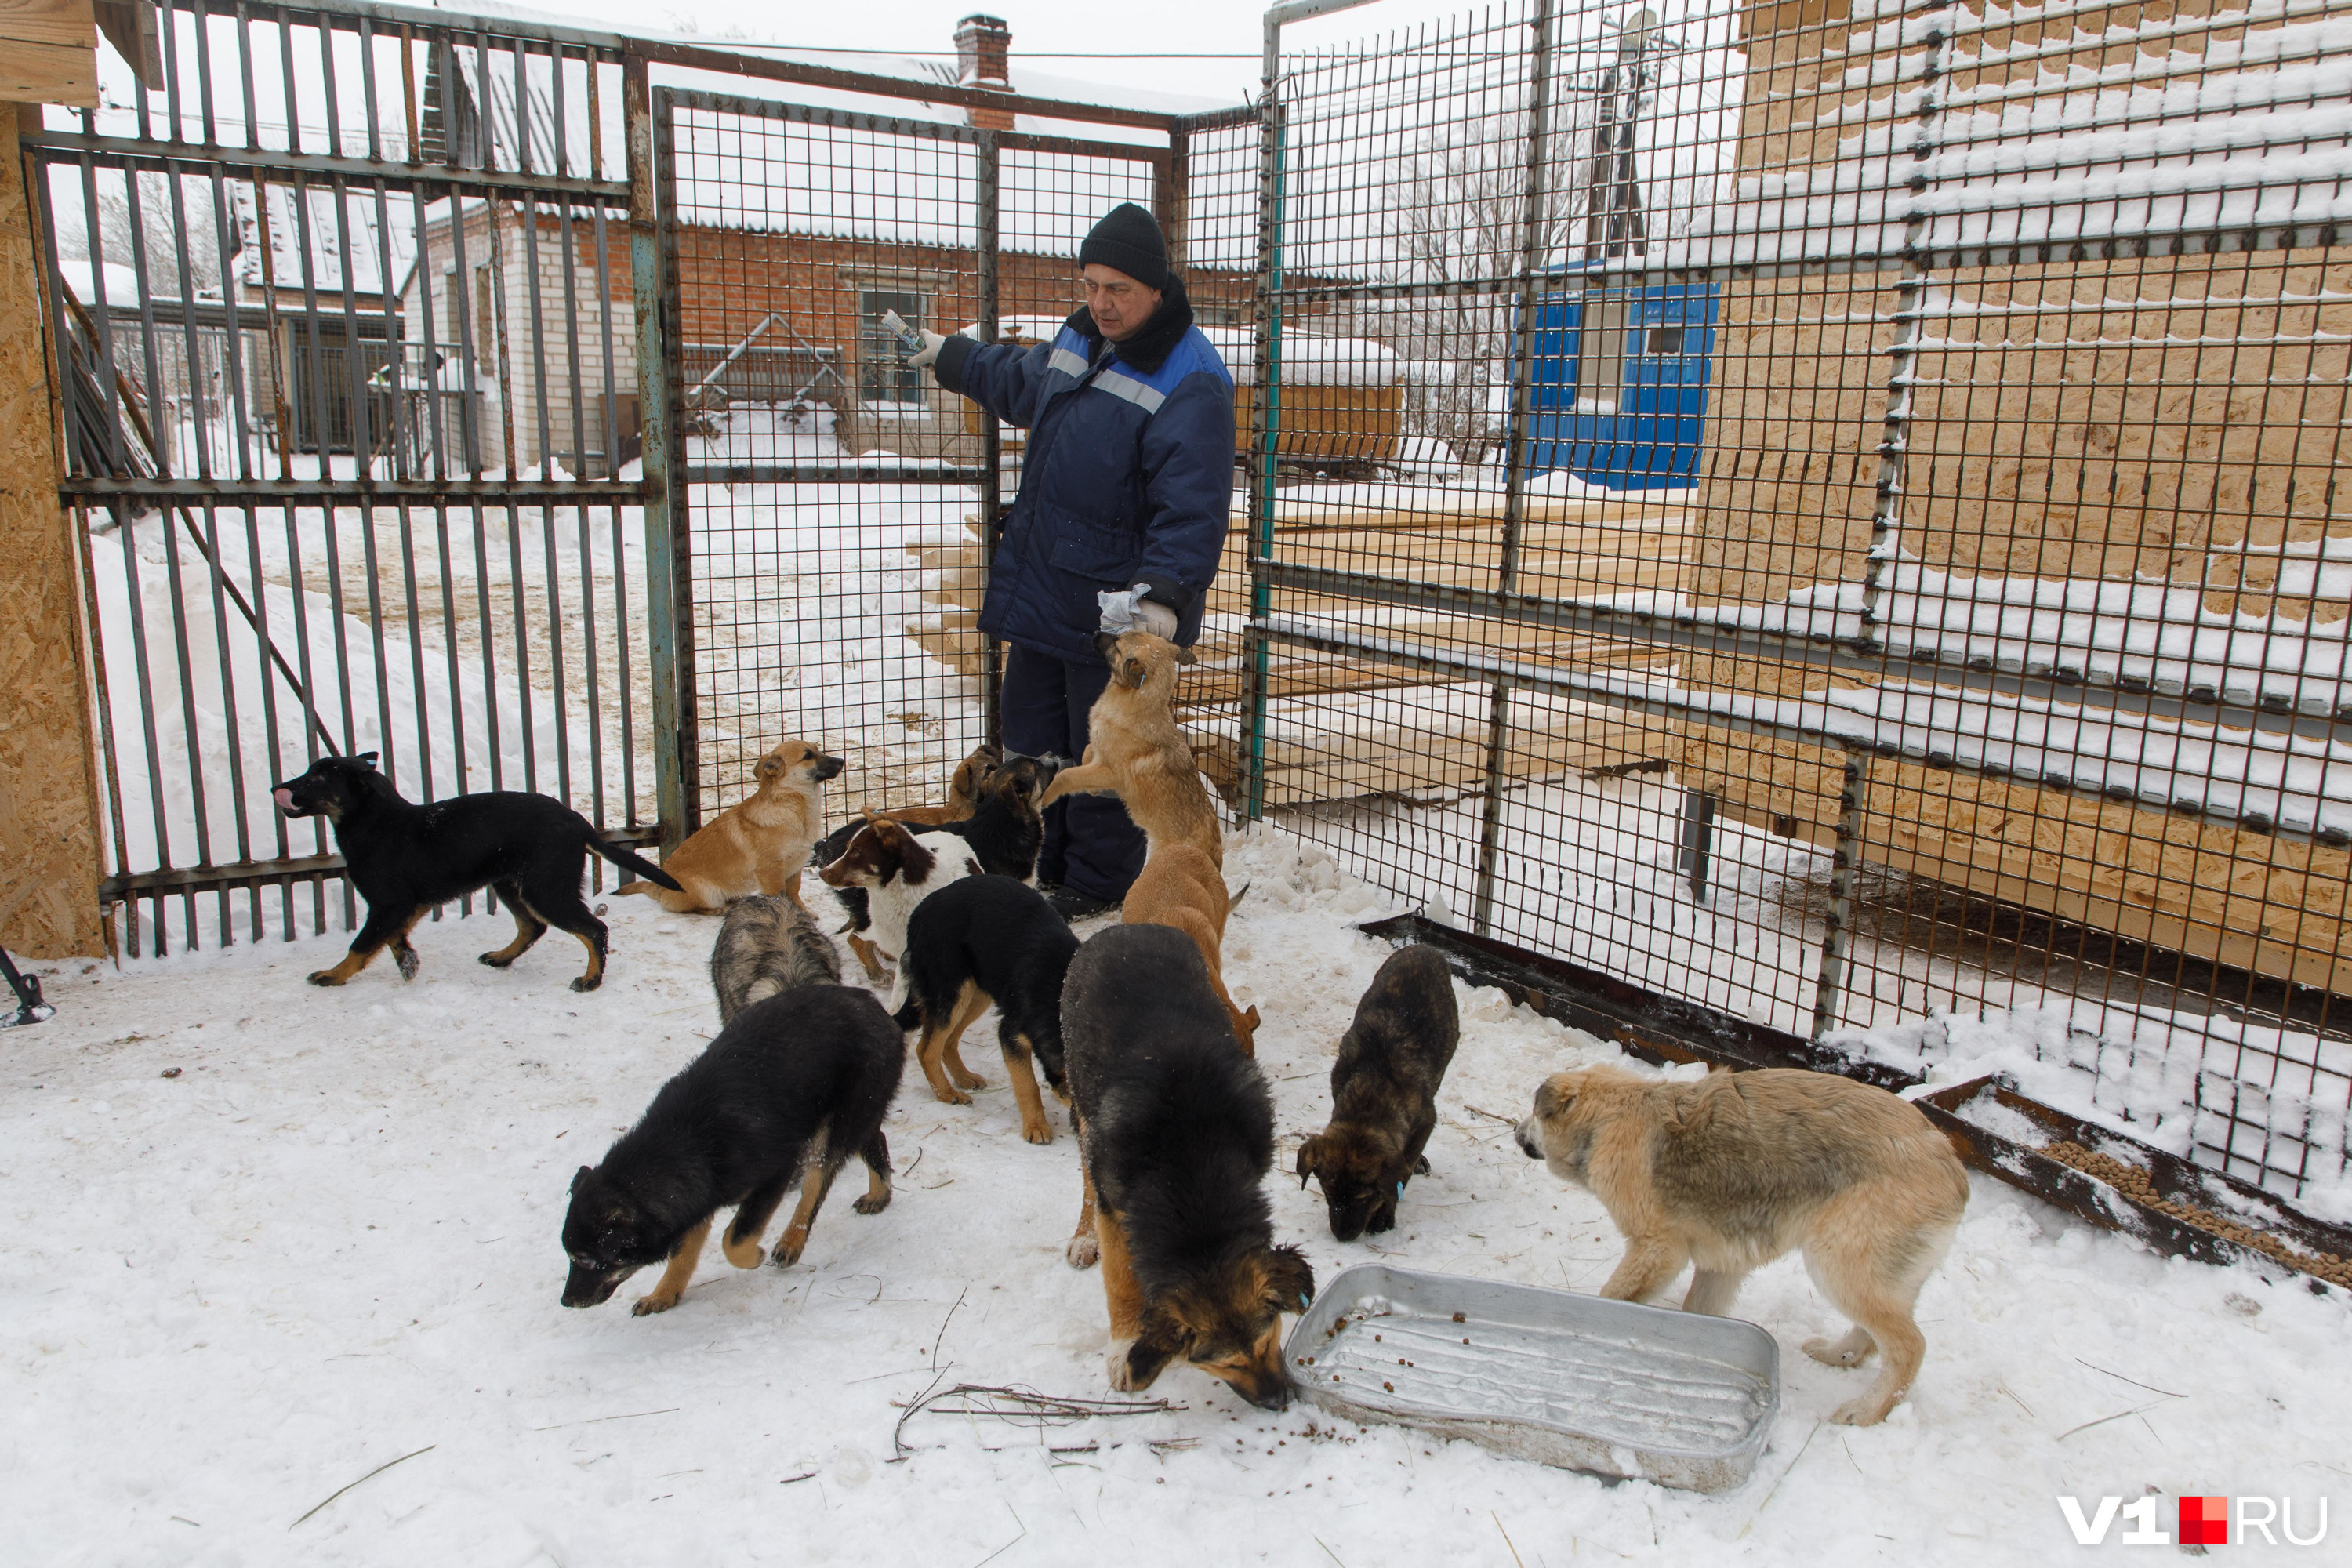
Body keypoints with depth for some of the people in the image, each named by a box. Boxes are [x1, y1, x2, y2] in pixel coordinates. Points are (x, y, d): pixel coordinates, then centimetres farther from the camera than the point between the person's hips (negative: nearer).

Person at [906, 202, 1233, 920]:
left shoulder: (1192, 383, -18)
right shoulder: (1078, 339, 9)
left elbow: (1191, 508, -27)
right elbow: (1020, 380, 32)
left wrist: (1164, 592, -39)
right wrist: (946, 355, 43)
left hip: (1114, 611, -9)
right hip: (1039, 592, 9)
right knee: (1032, 735, 18)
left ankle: (1097, 886, 20)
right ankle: (1042, 870, 33)